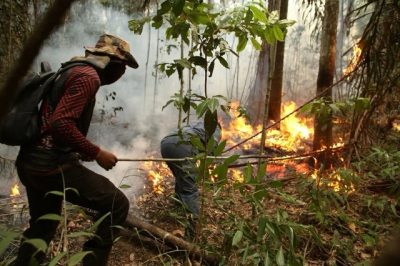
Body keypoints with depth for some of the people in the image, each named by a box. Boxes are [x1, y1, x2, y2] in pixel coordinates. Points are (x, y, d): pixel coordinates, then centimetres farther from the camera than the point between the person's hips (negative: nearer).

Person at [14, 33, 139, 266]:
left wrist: (83, 151, 17)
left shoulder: (73, 71, 18)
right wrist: (96, 153, -16)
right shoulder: (88, 76, -12)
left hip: (30, 162, 10)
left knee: (42, 227, 26)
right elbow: (61, 123, -24)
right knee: (117, 204, -5)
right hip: (52, 165, -10)